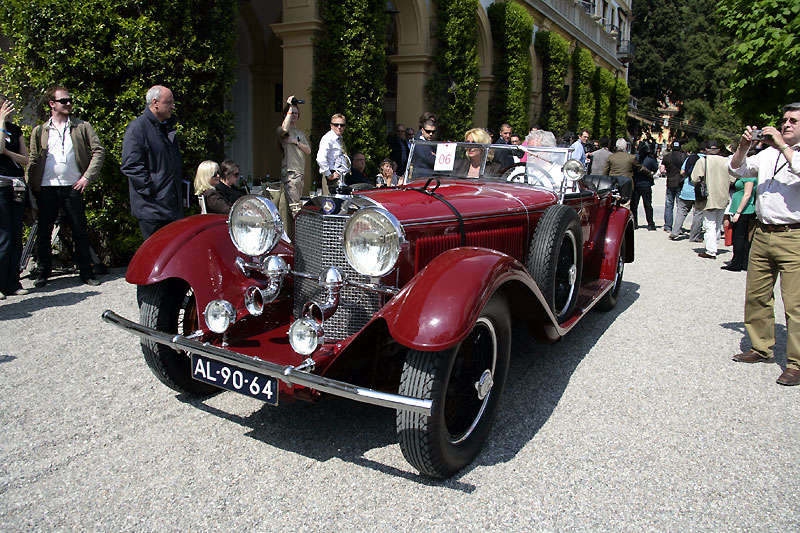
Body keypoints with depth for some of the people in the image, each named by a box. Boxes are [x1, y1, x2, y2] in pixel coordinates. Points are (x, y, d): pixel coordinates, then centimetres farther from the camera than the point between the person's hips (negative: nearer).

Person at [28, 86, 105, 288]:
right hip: (47, 188, 1)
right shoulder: (39, 131, 12)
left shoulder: (82, 127, 8)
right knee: (43, 233, 6)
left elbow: (99, 151, 3)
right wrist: (30, 188, 2)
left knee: (80, 232, 1)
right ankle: (43, 273, 19)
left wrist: (88, 176, -6)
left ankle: (86, 272, 9)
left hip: (73, 187, -1)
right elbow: (33, 161, 10)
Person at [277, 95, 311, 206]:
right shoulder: (281, 129, 3)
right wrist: (290, 107, -17)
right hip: (290, 172, -7)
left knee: (298, 203, 7)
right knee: (292, 205, -16)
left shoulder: (301, 133, 24)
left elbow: (308, 151, 14)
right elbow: (285, 129, -23)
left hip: (301, 172, 7)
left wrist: (296, 142, -3)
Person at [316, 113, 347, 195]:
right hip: (333, 179, -9)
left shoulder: (340, 140, 21)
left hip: (343, 178, 9)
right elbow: (320, 158, -23)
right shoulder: (328, 138, -8)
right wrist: (329, 175, -19)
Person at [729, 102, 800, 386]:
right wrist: (743, 147, -2)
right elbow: (737, 170, 14)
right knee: (756, 296, 11)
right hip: (762, 234, 6)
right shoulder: (768, 153, 16)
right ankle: (761, 348, 25)